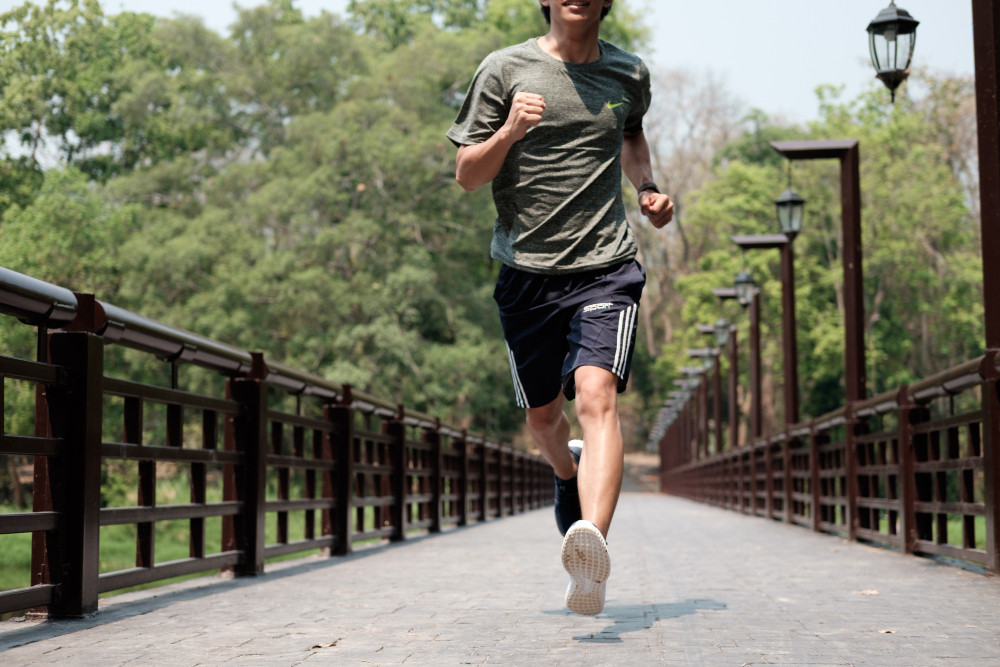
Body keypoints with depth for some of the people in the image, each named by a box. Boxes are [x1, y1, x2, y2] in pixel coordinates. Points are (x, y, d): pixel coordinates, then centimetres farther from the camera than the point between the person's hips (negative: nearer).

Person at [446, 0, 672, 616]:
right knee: (542, 413, 15)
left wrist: (648, 186, 12)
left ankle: (593, 543, -39)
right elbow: (467, 175, 0)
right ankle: (568, 472, 50)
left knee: (597, 394, -24)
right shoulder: (504, 70, 0)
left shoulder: (630, 74, 8)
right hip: (527, 271, 1)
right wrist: (509, 132, -20)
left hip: (606, 268, -1)